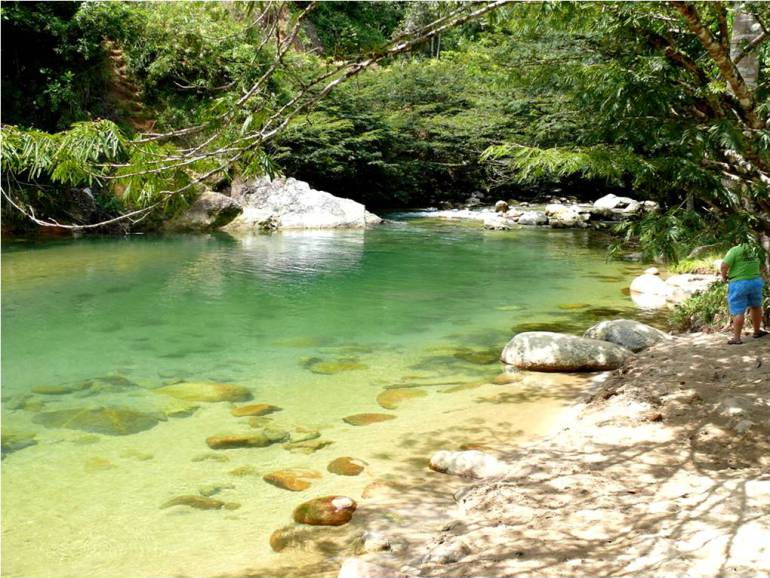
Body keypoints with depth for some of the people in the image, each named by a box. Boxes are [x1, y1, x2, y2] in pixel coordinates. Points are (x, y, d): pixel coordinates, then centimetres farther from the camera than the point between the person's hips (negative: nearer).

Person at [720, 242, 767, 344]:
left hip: (739, 283, -5)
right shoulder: (753, 252, 12)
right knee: (756, 306, 23)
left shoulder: (734, 250, -7)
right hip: (756, 281, 5)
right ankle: (757, 331, 36)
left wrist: (724, 276, 1)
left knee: (738, 311, -3)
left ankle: (736, 338, -2)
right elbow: (758, 267, 19)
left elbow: (724, 265, -16)